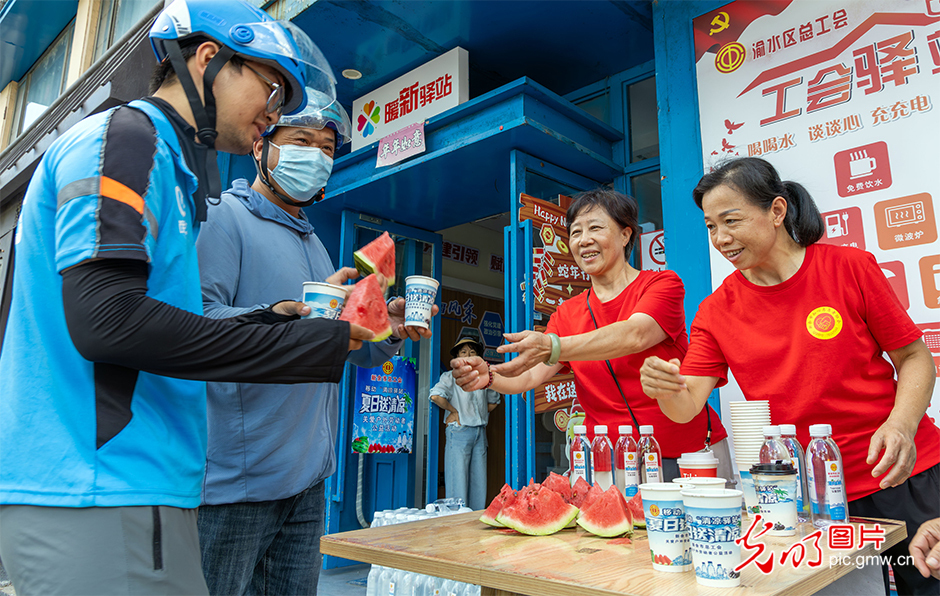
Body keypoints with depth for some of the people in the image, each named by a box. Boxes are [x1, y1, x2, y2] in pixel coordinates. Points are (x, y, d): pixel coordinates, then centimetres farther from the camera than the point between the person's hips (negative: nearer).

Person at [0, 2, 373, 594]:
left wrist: (273, 319, 7)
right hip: (98, 498, -9)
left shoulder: (167, 164, 19)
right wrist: (312, 343, -18)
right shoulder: (121, 136, -8)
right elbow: (105, 318, -22)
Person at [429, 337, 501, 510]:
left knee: (479, 480, 7)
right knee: (458, 479, -3)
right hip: (459, 432, -4)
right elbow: (436, 396, -16)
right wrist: (454, 411, -9)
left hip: (480, 433, 4)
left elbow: (494, 401, 24)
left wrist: (482, 415, 11)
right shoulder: (451, 376, 0)